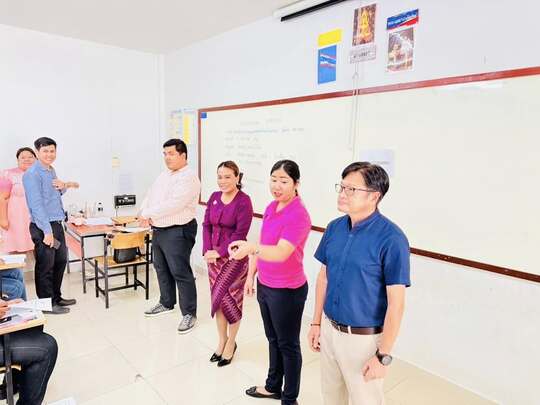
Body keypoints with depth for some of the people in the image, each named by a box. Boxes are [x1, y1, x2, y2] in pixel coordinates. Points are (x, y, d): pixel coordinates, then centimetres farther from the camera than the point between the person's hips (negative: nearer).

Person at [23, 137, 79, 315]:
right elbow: (36, 204, -20)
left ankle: (56, 297, 31)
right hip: (43, 227, -9)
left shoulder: (51, 170, 13)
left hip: (57, 224, 9)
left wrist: (63, 187, 0)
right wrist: (47, 231, -23)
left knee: (61, 261, 17)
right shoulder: (32, 174, -13)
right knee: (45, 266, 2)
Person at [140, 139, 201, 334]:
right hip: (158, 230, 10)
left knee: (181, 273, -4)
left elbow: (173, 204, -26)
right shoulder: (164, 175, 14)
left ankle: (189, 313, 9)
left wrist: (149, 214, -18)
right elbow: (150, 196, 13)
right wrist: (144, 213, -7)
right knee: (161, 268, 20)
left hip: (178, 232, -9)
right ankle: (166, 303, 39)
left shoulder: (188, 178, -16)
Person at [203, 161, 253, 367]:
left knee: (228, 298, 1)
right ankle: (222, 340, 31)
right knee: (217, 299, 12)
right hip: (214, 256, 6)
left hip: (234, 256, -5)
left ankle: (231, 342, 24)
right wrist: (207, 251, -5)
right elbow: (207, 225, 7)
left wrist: (219, 252, -16)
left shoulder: (244, 201, -13)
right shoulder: (214, 197, 6)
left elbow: (240, 234, -16)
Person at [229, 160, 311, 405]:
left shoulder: (298, 215, -23)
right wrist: (251, 275, 12)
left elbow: (281, 253, -35)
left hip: (287, 290, -8)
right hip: (265, 285, 8)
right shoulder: (271, 207, 3)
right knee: (273, 339, 24)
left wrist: (251, 247, -50)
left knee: (288, 345, 11)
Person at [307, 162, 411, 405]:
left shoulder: (391, 239, -21)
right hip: (329, 329, 6)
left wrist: (384, 355, -14)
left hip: (363, 338, -5)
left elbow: (396, 303, -18)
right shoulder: (334, 227, -4)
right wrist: (316, 322, 9)